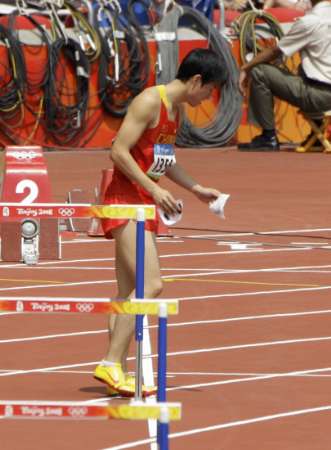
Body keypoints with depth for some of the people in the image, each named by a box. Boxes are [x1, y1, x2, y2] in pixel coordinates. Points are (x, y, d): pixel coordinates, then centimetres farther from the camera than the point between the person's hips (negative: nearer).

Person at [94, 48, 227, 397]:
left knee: (129, 292, 8)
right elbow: (119, 152, -19)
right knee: (150, 285, -18)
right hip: (125, 198, -10)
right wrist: (155, 190, -22)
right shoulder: (150, 102, -14)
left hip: (146, 203, 10)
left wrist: (197, 189, 24)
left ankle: (117, 373, 10)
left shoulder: (176, 109, 16)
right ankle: (111, 364, -18)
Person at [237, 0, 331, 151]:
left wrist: (245, 68, 9)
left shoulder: (308, 22, -15)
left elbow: (274, 52, -4)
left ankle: (268, 138, 1)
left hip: (318, 95, -8)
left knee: (259, 73, -3)